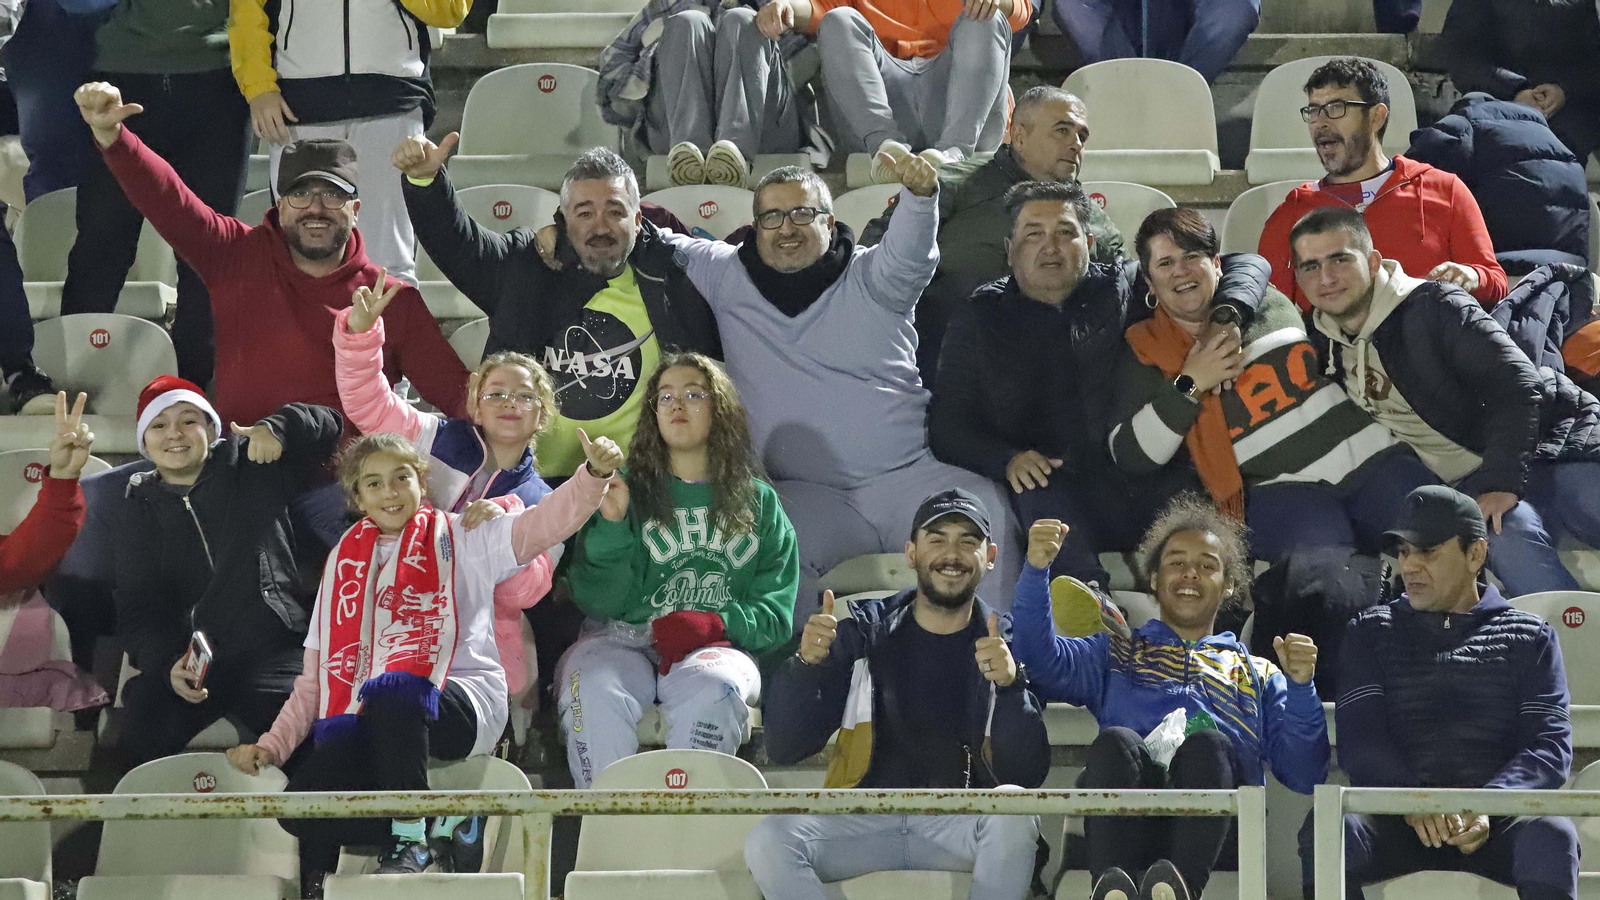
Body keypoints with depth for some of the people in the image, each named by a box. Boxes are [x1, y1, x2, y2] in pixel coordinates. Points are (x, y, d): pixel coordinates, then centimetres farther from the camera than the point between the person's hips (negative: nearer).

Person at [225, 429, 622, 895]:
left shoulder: (463, 537, 11)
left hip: (462, 706, -3)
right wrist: (272, 745, 2)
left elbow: (545, 523, -6)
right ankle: (444, 824, -11)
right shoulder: (345, 562, 19)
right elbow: (316, 676, 15)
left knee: (392, 690, -40)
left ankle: (411, 838, -25)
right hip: (369, 722, 3)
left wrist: (594, 473, -26)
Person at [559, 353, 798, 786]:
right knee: (594, 694, -35)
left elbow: (774, 613, 9)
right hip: (623, 639, 0)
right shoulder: (629, 491, 16)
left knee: (712, 692, -37)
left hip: (716, 648, 0)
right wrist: (611, 526, -8)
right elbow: (599, 603, 6)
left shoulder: (759, 503, 19)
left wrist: (715, 624, -11)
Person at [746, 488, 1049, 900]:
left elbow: (1026, 775, -6)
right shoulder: (863, 633, 8)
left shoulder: (1008, 644, 5)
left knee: (1012, 809, -35)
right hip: (865, 817, 1)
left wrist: (1010, 685, -22)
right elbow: (784, 749, 3)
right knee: (766, 842, -27)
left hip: (962, 825, -1)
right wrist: (805, 664, -15)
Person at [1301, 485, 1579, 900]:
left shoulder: (1530, 637, 16)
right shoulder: (1372, 632, 18)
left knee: (1551, 835, -35)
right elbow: (1359, 740, 4)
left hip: (1497, 820, -1)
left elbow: (1551, 744, 3)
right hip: (1396, 818, 1)